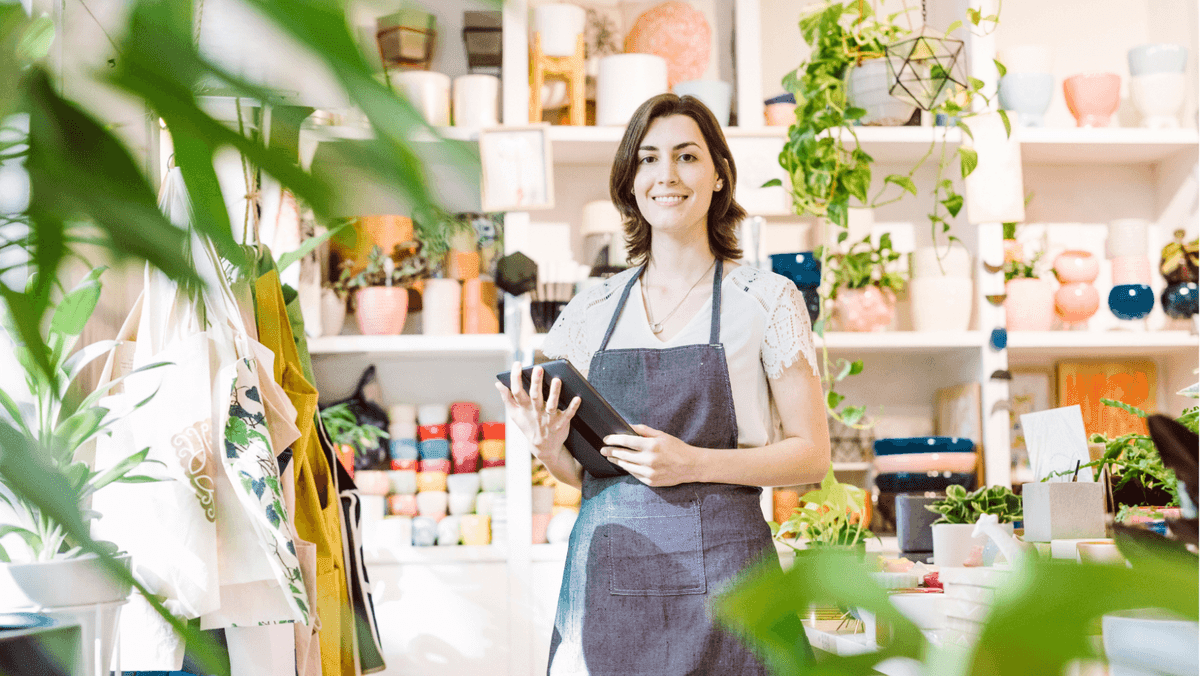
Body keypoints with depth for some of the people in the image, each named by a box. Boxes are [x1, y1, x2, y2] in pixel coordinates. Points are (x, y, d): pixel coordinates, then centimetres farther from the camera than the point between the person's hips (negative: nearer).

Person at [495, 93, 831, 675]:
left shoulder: (765, 299, 0)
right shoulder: (592, 310, 10)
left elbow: (811, 454, -2)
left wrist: (692, 462, -14)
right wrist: (549, 447, -7)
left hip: (717, 569, -3)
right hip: (605, 572, 3)